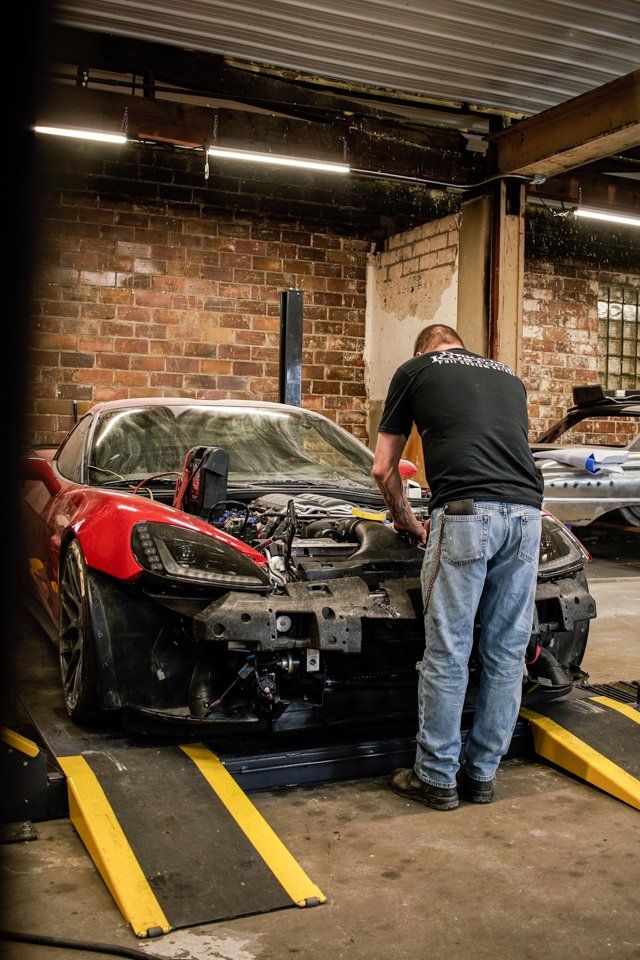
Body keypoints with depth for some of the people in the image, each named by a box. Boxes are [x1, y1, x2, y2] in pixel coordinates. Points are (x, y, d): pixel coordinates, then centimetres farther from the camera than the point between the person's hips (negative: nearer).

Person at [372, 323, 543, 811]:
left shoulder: (414, 370, 17)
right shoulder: (510, 377, 29)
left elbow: (384, 468, 17)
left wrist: (409, 522, 31)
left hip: (465, 514, -5)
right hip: (527, 513, 5)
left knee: (448, 653, 3)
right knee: (507, 654, 11)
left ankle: (436, 777, 13)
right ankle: (482, 773, 23)